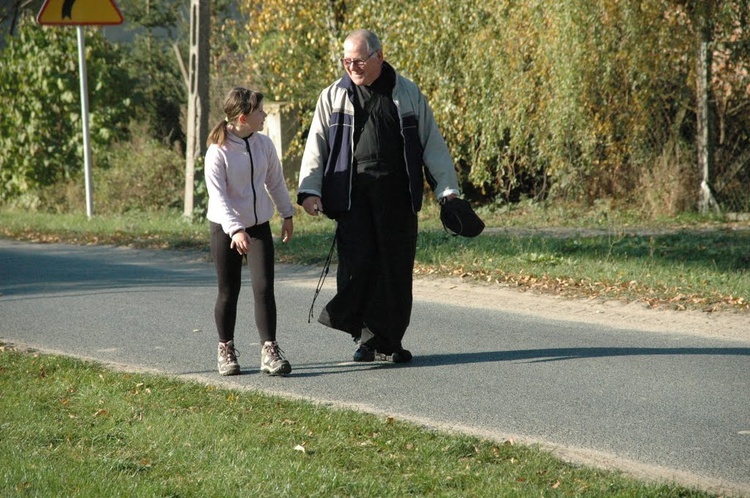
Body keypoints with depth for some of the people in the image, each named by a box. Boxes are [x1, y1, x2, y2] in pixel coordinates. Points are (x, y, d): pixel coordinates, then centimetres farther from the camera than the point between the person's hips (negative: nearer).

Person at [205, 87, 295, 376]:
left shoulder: (264, 145, 0)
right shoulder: (218, 152, -16)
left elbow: (276, 182, 14)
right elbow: (218, 196, -23)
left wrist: (287, 214, 20)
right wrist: (235, 230, -33)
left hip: (259, 225, 3)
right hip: (226, 230, -3)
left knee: (264, 288, -7)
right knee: (228, 292, 6)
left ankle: (270, 352, -8)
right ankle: (226, 350, 22)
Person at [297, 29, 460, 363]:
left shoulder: (408, 94, 10)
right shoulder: (333, 97, 10)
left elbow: (432, 144, 12)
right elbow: (316, 147, 8)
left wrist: (446, 188, 6)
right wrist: (309, 190, -4)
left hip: (396, 194, 1)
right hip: (352, 193, -1)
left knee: (396, 267, 1)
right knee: (357, 262, -12)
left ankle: (389, 341, 11)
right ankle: (366, 338, -1)